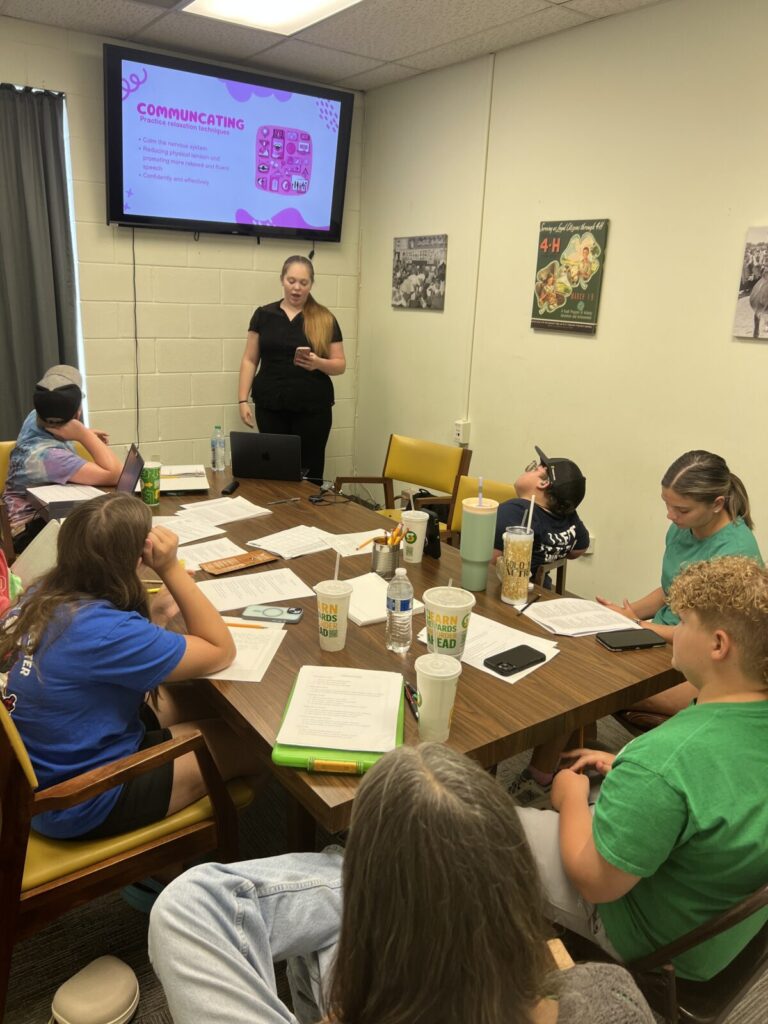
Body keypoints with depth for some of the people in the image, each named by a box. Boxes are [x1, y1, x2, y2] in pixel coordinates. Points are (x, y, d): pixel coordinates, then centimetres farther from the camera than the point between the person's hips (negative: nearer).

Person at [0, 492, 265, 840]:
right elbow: (221, 651, -23)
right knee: (251, 742, 2)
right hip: (81, 806, -8)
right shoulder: (104, 630, -36)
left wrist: (157, 615, -7)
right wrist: (171, 569, -24)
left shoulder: (46, 593, -9)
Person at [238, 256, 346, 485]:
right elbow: (249, 360, 8)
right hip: (270, 408, 1)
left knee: (309, 471, 0)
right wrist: (243, 400, -1)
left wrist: (318, 363, -18)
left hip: (313, 409, -1)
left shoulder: (325, 319, 3)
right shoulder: (263, 315, 7)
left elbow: (340, 364, 3)